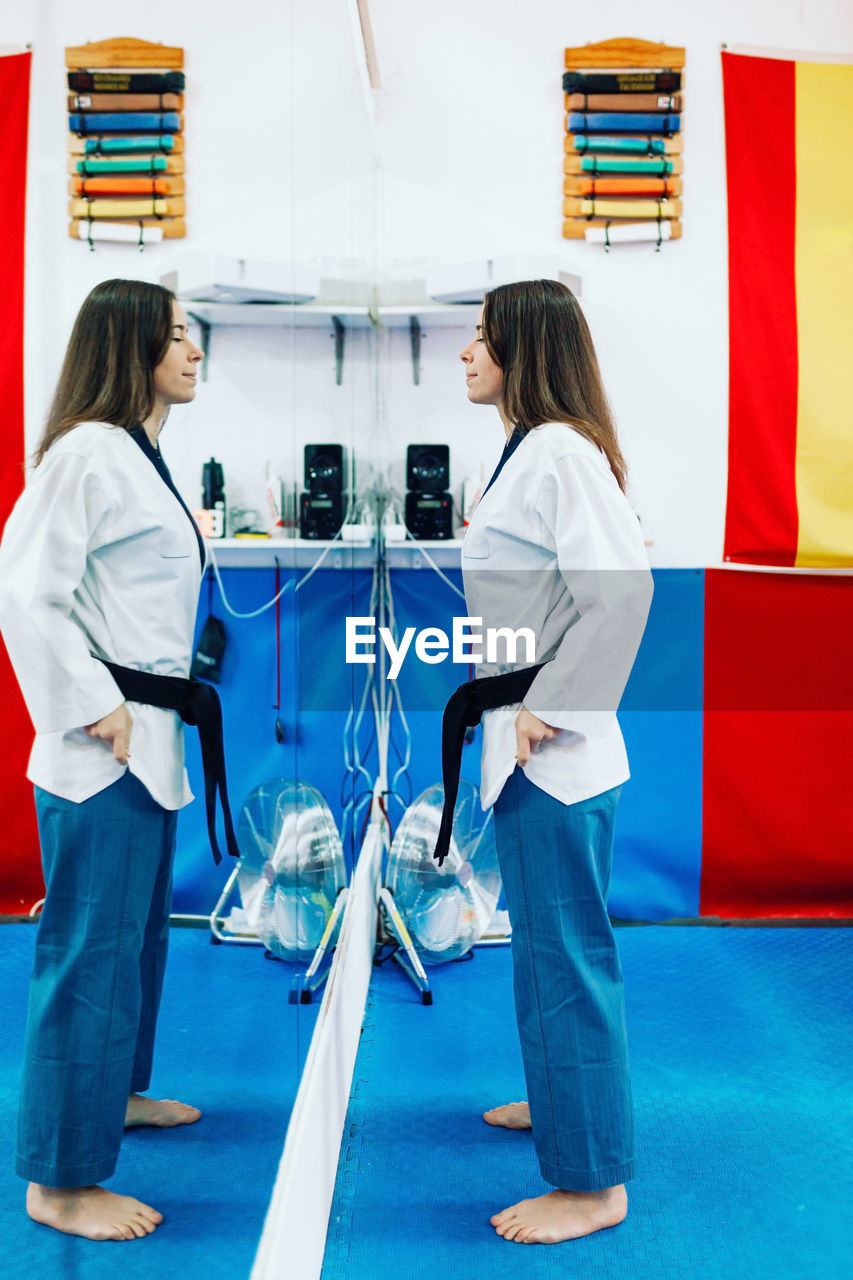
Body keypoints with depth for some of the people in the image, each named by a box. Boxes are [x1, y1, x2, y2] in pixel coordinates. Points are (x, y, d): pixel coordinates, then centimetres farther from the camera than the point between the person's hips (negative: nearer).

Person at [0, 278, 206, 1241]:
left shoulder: (142, 455, 14)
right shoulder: (88, 451, -16)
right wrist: (96, 708, -21)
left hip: (149, 744, 10)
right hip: (101, 753, -10)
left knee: (138, 927, 23)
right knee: (91, 950, -1)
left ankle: (115, 1090, 43)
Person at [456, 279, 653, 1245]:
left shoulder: (561, 451, -17)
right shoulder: (528, 449, 14)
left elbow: (623, 589, -25)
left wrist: (550, 710, -21)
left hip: (555, 755, -10)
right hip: (527, 743, 10)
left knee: (562, 954, -1)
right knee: (551, 941, 22)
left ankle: (592, 1180, 12)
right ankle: (567, 1098, 41)